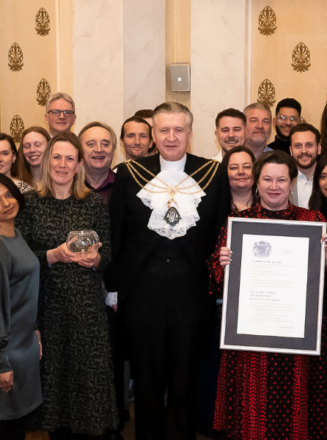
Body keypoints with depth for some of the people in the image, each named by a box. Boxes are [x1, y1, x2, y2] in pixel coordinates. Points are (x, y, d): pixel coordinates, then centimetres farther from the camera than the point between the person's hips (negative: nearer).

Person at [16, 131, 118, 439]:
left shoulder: (94, 204, 3)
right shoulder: (31, 203, 2)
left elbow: (107, 253, 6)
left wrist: (95, 259, -16)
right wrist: (53, 255, -16)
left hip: (86, 304, 0)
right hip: (47, 304, 0)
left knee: (88, 370, 2)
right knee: (52, 370, 5)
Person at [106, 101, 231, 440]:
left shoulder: (214, 174, 1)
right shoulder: (129, 174, 1)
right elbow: (115, 234, 2)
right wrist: (113, 286, 0)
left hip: (193, 291, 0)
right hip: (142, 290, 0)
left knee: (186, 377, 13)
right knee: (146, 378, 14)